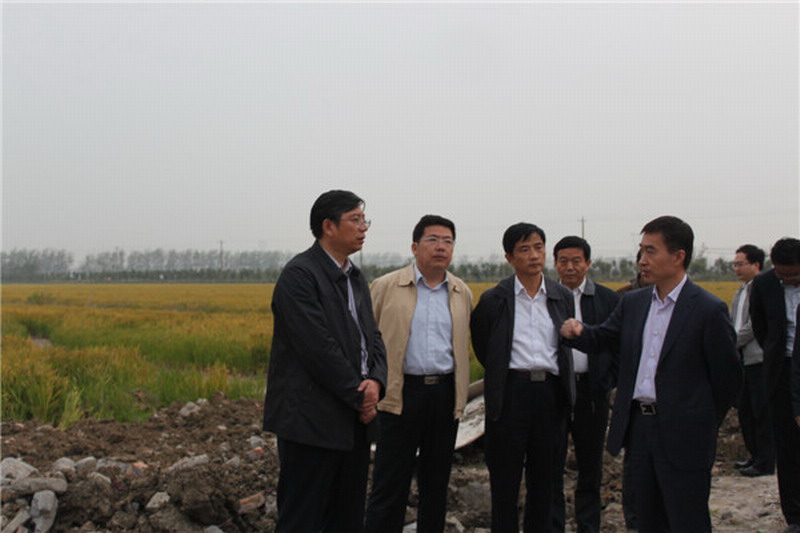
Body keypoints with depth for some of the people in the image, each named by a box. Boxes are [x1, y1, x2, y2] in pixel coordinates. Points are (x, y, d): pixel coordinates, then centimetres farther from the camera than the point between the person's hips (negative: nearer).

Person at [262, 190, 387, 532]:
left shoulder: (355, 278, 15)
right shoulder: (299, 275, -13)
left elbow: (372, 337, 11)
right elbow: (320, 349, -19)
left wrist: (376, 382, -9)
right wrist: (360, 398, -12)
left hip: (353, 421, 9)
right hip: (314, 423, -8)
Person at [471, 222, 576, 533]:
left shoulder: (563, 297, 8)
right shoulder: (494, 300, 0)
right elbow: (481, 346, 12)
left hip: (551, 391, 3)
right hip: (511, 390, -3)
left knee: (543, 480, 11)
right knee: (505, 482, 3)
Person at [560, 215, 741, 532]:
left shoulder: (708, 310, -11)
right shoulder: (633, 303, 9)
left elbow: (727, 378, -5)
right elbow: (603, 339, 11)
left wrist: (706, 426, 2)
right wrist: (578, 331, -12)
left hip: (682, 437, -6)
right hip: (638, 428, 6)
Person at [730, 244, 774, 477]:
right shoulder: (741, 290, 17)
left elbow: (755, 326, -19)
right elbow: (732, 322, 17)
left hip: (760, 359, -9)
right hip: (743, 359, 9)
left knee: (762, 412, -2)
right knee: (745, 410, 15)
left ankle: (765, 463, 6)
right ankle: (755, 456, 27)